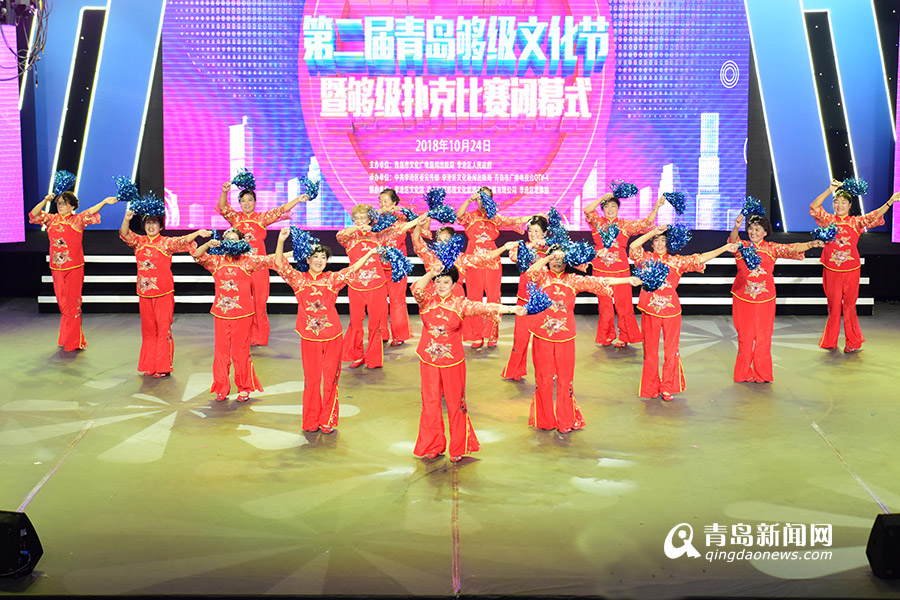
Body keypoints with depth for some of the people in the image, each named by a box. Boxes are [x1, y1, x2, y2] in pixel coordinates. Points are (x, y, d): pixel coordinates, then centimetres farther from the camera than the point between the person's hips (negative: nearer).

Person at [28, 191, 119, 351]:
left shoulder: (78, 219, -1)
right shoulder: (51, 219, 10)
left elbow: (90, 212, -15)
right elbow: (33, 215, 3)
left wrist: (104, 202, -30)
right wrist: (45, 201, -10)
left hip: (74, 268, -4)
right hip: (57, 268, 4)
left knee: (73, 303, -2)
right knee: (62, 303, 11)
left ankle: (74, 341, 5)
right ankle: (65, 338, 22)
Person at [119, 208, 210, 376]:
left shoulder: (167, 242, 0)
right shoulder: (139, 242, 9)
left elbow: (183, 241, -14)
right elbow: (125, 235, -5)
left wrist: (197, 233, -32)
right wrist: (127, 220, -25)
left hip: (163, 293, -4)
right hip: (144, 293, 4)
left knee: (163, 328, -2)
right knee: (148, 329, 10)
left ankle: (164, 367, 3)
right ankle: (149, 366, 18)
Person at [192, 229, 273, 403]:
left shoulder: (247, 260, 1)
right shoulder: (217, 260, 9)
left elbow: (269, 260, -8)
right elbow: (196, 255, 1)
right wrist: (209, 244, -13)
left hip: (242, 313, -3)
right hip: (221, 313, 3)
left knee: (240, 351, 4)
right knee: (221, 351, 7)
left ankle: (244, 388, 17)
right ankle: (221, 388, 18)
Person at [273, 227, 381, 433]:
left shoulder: (332, 279, 5)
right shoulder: (299, 279, 2)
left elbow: (352, 269, 1)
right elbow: (280, 265, -7)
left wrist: (370, 253, -9)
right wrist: (281, 241, -20)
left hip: (333, 335, 1)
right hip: (309, 337, -1)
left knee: (330, 378, 5)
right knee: (311, 379, 7)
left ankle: (328, 421, 14)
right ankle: (310, 422, 18)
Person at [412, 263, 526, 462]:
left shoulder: (460, 304, -2)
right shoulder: (427, 300, -1)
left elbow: (483, 308, -13)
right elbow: (417, 289, -21)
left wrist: (510, 309, -26)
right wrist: (431, 273, -35)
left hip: (453, 360, -1)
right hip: (429, 360, 1)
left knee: (455, 402, 5)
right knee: (430, 402, 10)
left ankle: (458, 448, 18)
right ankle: (432, 446, 25)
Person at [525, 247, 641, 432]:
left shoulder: (573, 280, 8)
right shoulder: (543, 277, 4)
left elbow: (598, 282, 5)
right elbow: (531, 272, -18)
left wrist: (628, 280, 0)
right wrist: (549, 257, -25)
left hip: (565, 336, 1)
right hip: (543, 336, -1)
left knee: (565, 379, 4)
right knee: (543, 379, 5)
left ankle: (566, 421, 14)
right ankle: (545, 420, 18)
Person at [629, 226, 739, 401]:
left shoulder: (677, 261, 8)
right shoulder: (646, 258, 5)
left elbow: (700, 259, 4)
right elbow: (633, 247, -11)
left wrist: (724, 248, -3)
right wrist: (653, 231, -14)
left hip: (671, 310, 1)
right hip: (650, 310, -1)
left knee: (671, 350, 4)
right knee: (650, 351, 6)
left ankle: (667, 388, 15)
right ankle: (650, 389, 18)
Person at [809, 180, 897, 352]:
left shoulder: (856, 222, 4)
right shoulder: (828, 220, 2)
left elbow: (874, 216, -8)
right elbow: (814, 208, -11)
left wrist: (889, 202, -22)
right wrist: (829, 190, -18)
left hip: (851, 271, 0)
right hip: (831, 271, 0)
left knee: (849, 306, 5)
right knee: (833, 307, 8)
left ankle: (853, 342, 17)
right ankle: (830, 342, 21)